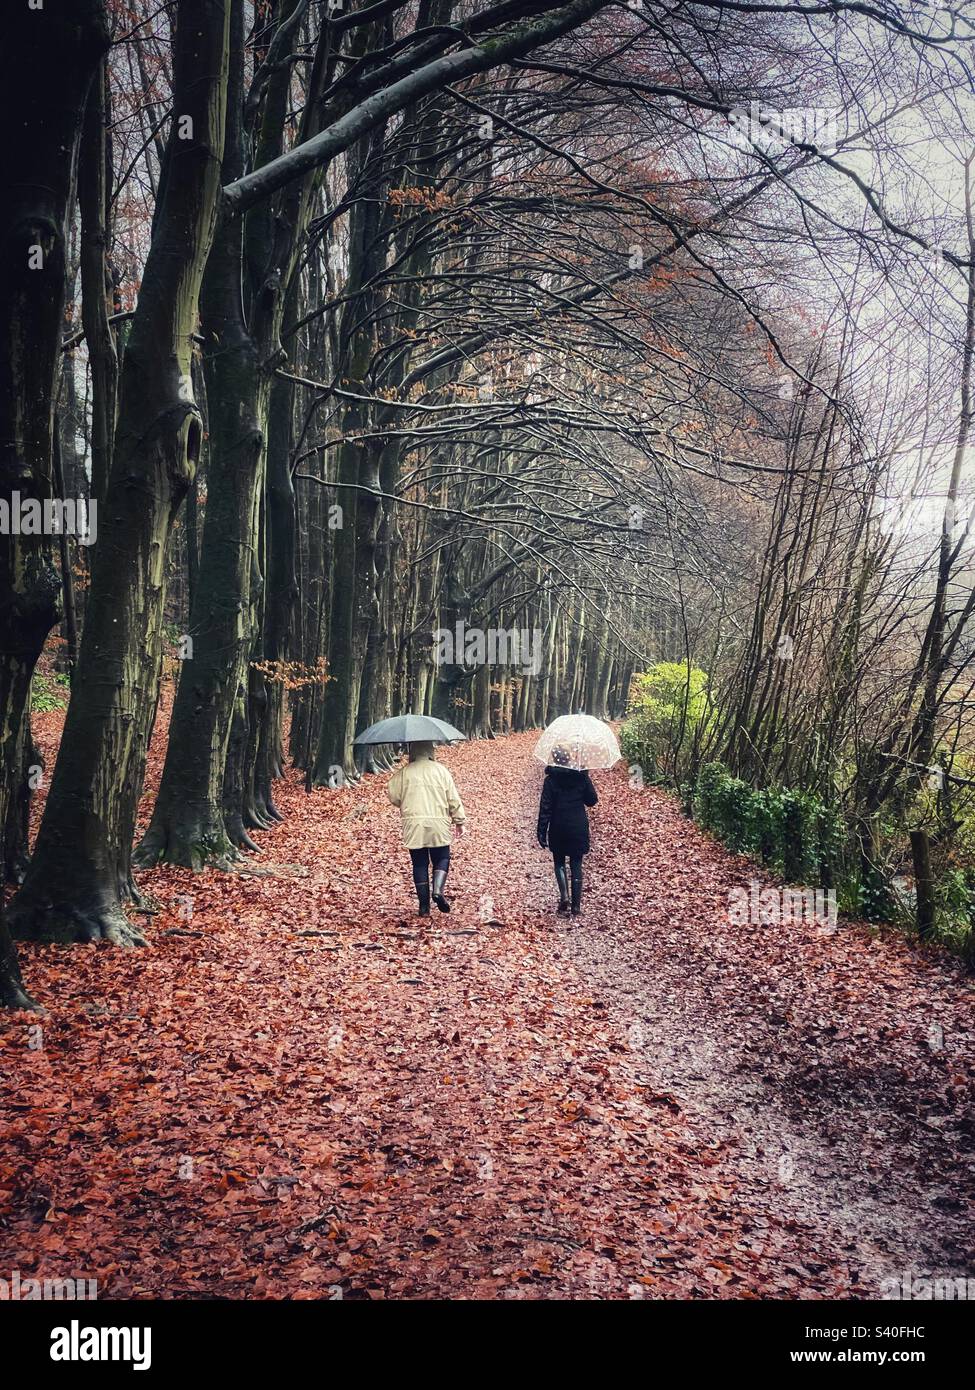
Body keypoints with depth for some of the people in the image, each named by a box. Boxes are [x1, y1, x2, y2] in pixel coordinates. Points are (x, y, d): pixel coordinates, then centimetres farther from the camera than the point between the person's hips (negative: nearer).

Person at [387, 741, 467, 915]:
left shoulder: (403, 772, 0)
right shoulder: (440, 770, 2)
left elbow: (393, 796, 2)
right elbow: (453, 798, 3)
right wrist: (460, 821, 11)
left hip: (413, 825, 1)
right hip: (438, 824, 0)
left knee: (419, 864, 7)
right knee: (442, 859, 13)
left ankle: (424, 906, 7)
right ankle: (438, 890, -11)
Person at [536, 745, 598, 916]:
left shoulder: (550, 780, -10)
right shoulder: (582, 777, -4)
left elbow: (545, 808, -10)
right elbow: (592, 800, 5)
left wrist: (542, 832, -5)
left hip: (558, 829, -1)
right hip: (579, 828, 2)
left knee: (559, 863, 15)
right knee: (576, 865, 9)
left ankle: (564, 897, -5)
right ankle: (576, 906, 9)